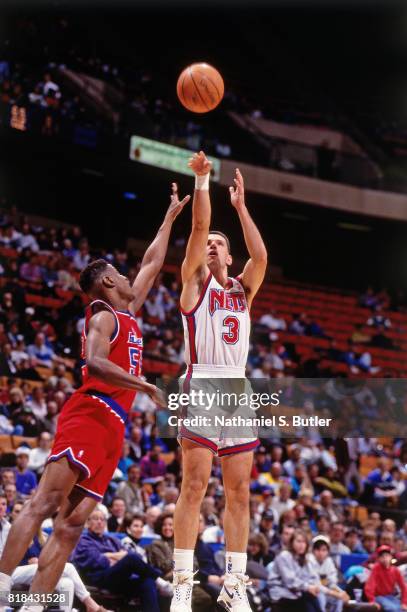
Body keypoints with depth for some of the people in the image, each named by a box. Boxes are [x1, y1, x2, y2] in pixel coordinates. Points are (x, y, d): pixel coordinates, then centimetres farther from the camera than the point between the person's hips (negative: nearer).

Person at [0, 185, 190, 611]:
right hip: (90, 415, -9)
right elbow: (94, 362, -18)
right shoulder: (104, 316, 0)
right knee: (45, 502, -20)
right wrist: (146, 385, -19)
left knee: (72, 524, -2)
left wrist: (170, 219, 43)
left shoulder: (128, 314, 26)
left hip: (112, 428, 9)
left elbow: (151, 266, 38)